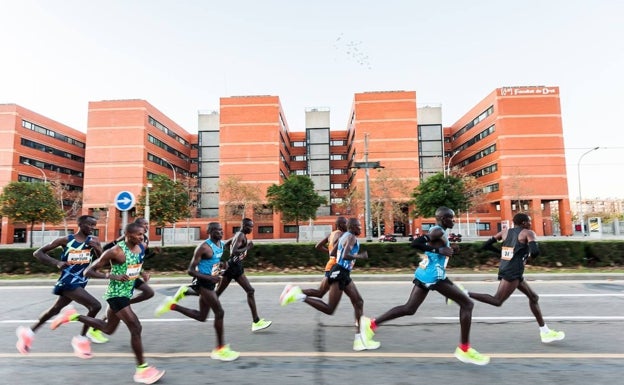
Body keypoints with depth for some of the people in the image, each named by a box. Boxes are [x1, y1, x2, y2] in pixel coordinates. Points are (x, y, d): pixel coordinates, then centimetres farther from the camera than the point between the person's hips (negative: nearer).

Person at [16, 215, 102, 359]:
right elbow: (38, 253, -4)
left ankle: (29, 332, 43)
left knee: (55, 309, 22)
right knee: (95, 306, -18)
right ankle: (81, 339, 0)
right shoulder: (66, 240, -9)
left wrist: (96, 248, -21)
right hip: (68, 281, -6)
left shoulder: (94, 240, 1)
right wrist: (57, 262, -19)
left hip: (80, 282, 6)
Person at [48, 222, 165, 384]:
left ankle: (73, 316, 36)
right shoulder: (115, 252, -21)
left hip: (127, 293, 9)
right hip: (116, 294, -8)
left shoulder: (141, 248, 0)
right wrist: (112, 276, -29)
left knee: (108, 329, 22)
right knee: (136, 328, -11)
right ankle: (142, 369, 0)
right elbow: (88, 271, -16)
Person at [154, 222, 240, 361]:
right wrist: (209, 277, -30)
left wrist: (220, 271, 5)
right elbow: (191, 270, -19)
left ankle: (172, 305, 26)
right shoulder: (203, 247, -19)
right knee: (219, 312, -8)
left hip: (210, 283, 9)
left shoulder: (222, 245, 6)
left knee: (202, 317, 15)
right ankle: (220, 349, 5)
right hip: (203, 283, -9)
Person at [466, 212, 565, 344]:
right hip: (513, 271, -9)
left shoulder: (505, 232, 14)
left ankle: (545, 332, 26)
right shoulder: (529, 233, -3)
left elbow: (486, 245, 11)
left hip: (505, 269, 9)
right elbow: (535, 251, -19)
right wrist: (529, 255, 4)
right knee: (497, 301, -13)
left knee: (533, 297, 20)